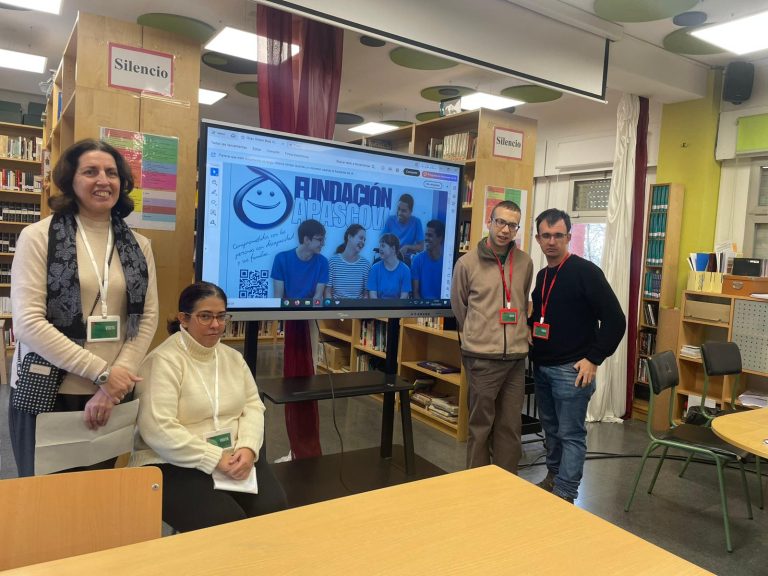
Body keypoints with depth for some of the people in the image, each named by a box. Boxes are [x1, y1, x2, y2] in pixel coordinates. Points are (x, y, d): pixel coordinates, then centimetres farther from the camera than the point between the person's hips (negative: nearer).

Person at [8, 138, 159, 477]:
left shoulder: (138, 246, 7)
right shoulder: (38, 237, -4)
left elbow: (148, 317, 2)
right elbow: (27, 322, -12)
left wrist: (115, 382, -9)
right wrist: (101, 373, -16)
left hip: (110, 395, 3)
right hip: (45, 393, -3)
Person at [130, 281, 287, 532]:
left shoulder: (233, 357, 11)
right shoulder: (163, 361, -12)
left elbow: (252, 404, 9)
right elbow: (158, 430, -19)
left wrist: (247, 448, -11)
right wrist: (215, 460, -20)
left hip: (233, 458, 6)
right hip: (174, 464, -5)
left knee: (272, 507, -18)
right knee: (224, 521, -26)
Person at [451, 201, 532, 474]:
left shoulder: (525, 262, 5)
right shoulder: (467, 263, -4)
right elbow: (458, 307, 7)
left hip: (516, 356, 3)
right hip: (482, 357, -3)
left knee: (511, 425, 11)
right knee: (480, 425, 7)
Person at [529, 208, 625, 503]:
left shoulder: (585, 272, -11)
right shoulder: (541, 276, 11)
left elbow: (615, 320, -14)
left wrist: (594, 359, -16)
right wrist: (529, 333, 6)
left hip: (571, 369, -7)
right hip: (541, 367, 7)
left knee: (571, 434, 1)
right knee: (551, 429, 19)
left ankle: (564, 495, 10)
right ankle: (553, 477, 34)